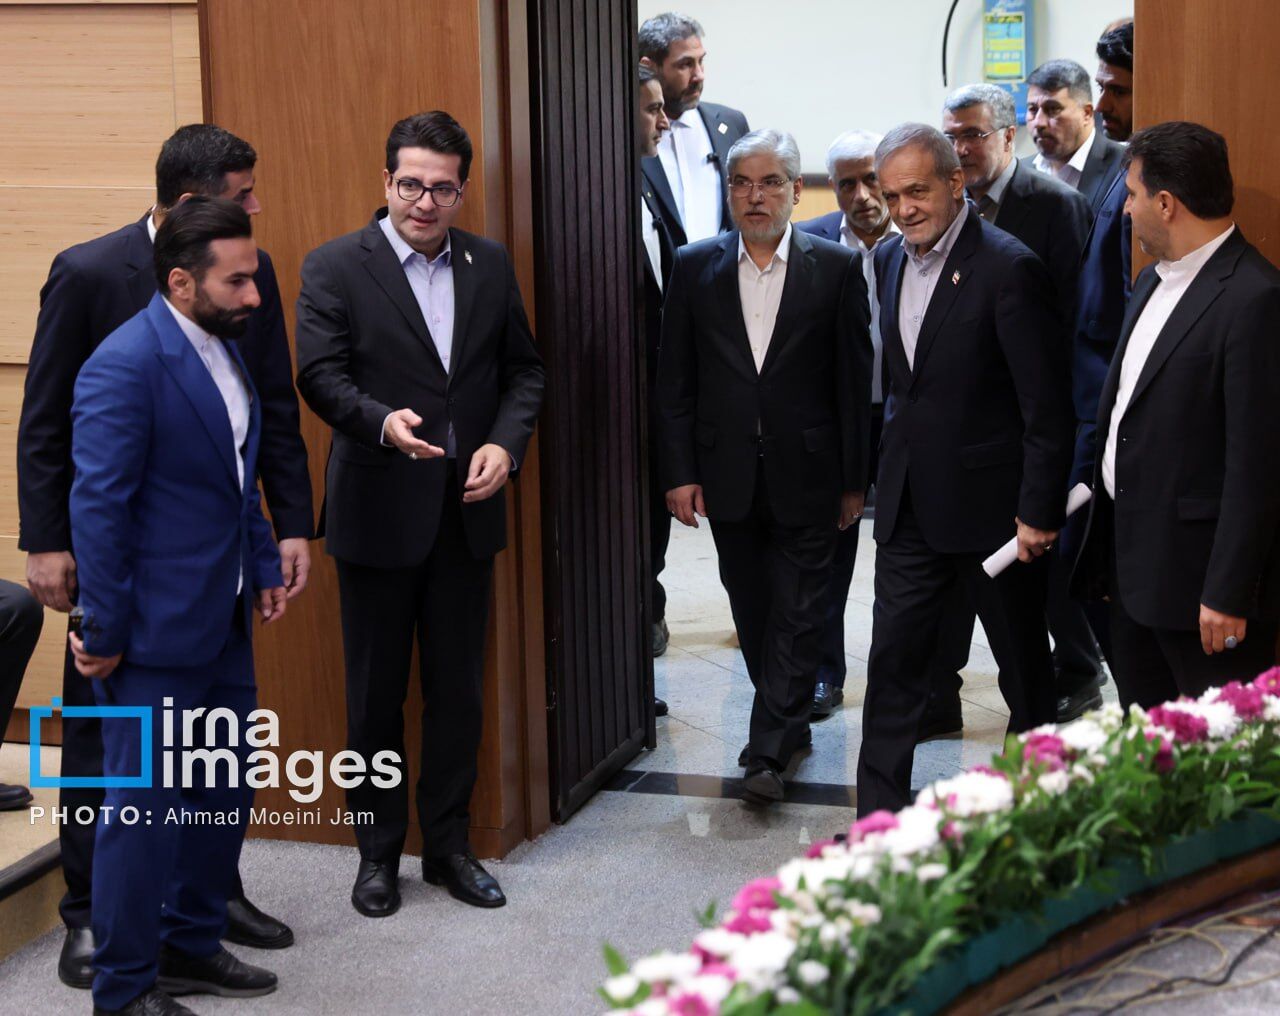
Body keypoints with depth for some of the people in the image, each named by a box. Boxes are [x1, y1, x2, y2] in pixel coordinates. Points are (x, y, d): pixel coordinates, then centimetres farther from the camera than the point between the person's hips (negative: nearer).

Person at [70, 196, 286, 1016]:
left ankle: (192, 945, 33)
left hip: (224, 618, 9)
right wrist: (104, 631, -17)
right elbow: (99, 505, -19)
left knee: (225, 792, 17)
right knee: (146, 804, 2)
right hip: (157, 627, -9)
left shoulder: (224, 348, 9)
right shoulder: (126, 364, -19)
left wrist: (265, 568, 13)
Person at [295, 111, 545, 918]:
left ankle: (449, 845, 25)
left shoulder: (490, 265, 6)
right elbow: (320, 375, -13)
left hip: (467, 511, 4)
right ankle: (379, 852, 22)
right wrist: (384, 421, -31)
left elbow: (523, 368, 10)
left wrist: (507, 443, -7)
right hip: (378, 513, -3)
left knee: (459, 690, 11)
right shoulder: (335, 267, -6)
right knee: (376, 693, 8)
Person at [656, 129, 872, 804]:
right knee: (754, 613, 12)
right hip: (729, 475, 3)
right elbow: (674, 381, 4)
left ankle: (768, 750, 0)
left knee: (797, 612, -2)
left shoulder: (837, 267, -2)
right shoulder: (695, 267, 3)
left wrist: (855, 478, -3)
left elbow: (855, 380, -2)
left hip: (805, 475, -2)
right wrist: (680, 471, -2)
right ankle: (792, 723, 28)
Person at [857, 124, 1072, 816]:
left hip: (991, 502, -6)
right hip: (910, 503, 6)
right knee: (893, 661, 6)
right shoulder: (890, 259, 6)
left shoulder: (1010, 269, -17)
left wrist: (1038, 513, -17)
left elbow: (1047, 407, -16)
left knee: (1023, 668, 11)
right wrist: (892, 464, 14)